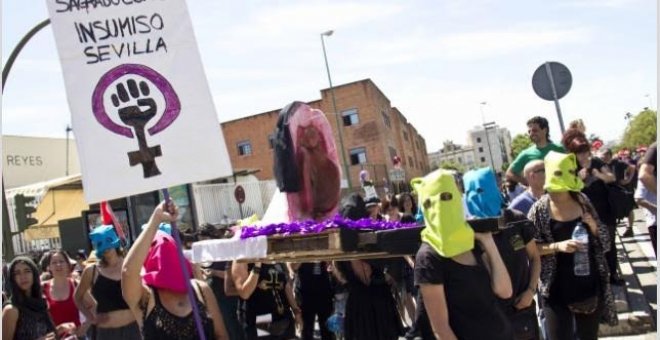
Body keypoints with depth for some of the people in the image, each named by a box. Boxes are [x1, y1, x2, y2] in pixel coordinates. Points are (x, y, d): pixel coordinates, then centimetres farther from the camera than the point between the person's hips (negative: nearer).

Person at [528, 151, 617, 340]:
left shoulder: (582, 200, 1)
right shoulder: (540, 209, -10)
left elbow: (604, 238, 9)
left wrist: (594, 227, -11)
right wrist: (557, 246, -22)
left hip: (590, 283, 4)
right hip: (557, 288, -4)